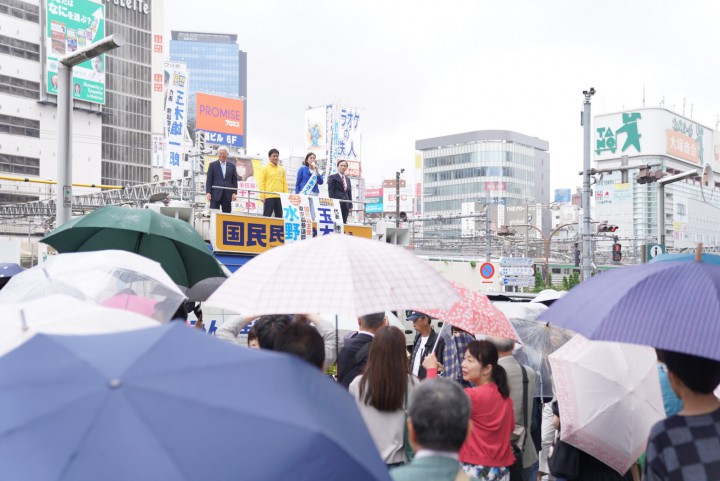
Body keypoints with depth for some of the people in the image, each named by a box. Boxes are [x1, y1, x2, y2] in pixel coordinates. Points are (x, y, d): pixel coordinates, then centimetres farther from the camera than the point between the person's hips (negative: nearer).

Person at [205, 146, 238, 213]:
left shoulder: (232, 166, 11)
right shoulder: (212, 165, 6)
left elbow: (234, 180, 9)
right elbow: (209, 180, 2)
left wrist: (234, 193, -2)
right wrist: (208, 192, -8)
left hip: (227, 195, 2)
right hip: (215, 194, -2)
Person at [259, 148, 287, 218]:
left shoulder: (282, 169, 14)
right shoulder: (265, 169, 2)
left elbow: (284, 183, 13)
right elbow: (262, 183, -3)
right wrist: (262, 196, -10)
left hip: (280, 197, 4)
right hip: (269, 197, -4)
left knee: (279, 216, 6)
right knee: (267, 216, -2)